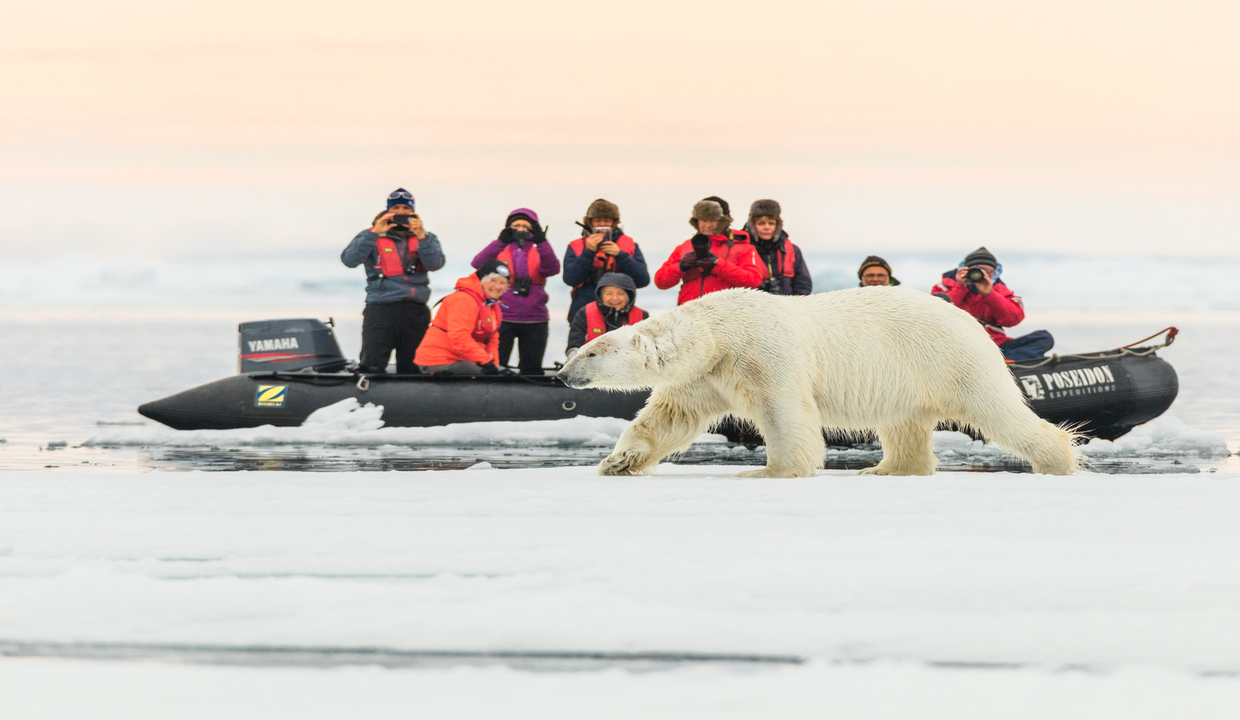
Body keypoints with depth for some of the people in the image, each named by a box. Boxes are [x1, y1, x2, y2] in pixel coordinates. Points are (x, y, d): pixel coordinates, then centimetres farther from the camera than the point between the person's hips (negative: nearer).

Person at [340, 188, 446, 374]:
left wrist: (421, 237, -18)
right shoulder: (372, 237, 10)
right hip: (380, 309, -2)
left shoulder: (426, 239, 15)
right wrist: (374, 233, -15)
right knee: (372, 366, -15)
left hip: (415, 313, 2)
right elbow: (349, 260, -7)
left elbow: (435, 264, -3)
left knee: (412, 371, 3)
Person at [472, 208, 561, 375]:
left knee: (532, 370, 6)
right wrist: (501, 242, -23)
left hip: (534, 322, 2)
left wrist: (542, 242, -22)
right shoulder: (500, 250, 8)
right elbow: (478, 263, -10)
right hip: (503, 317, -2)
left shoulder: (539, 252, 12)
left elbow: (553, 269, -8)